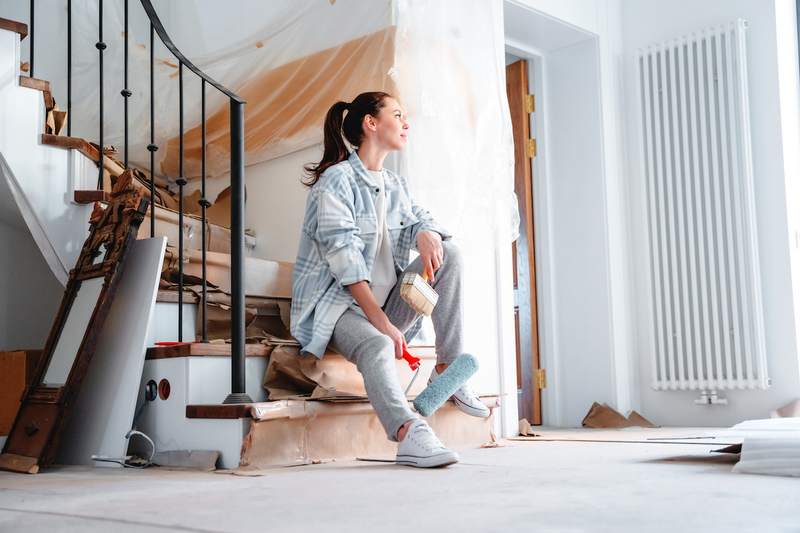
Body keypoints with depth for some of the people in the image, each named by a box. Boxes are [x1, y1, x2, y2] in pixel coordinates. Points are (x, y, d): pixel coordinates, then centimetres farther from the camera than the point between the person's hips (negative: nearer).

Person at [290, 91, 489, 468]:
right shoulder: (337, 180, -9)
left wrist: (426, 234, -20)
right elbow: (344, 257, -18)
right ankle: (410, 436, -59)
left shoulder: (395, 185, 17)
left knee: (449, 253, -10)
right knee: (378, 347, -37)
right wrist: (380, 321, -26)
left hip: (386, 300, 7)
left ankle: (448, 368, -14)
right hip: (338, 301, -7)